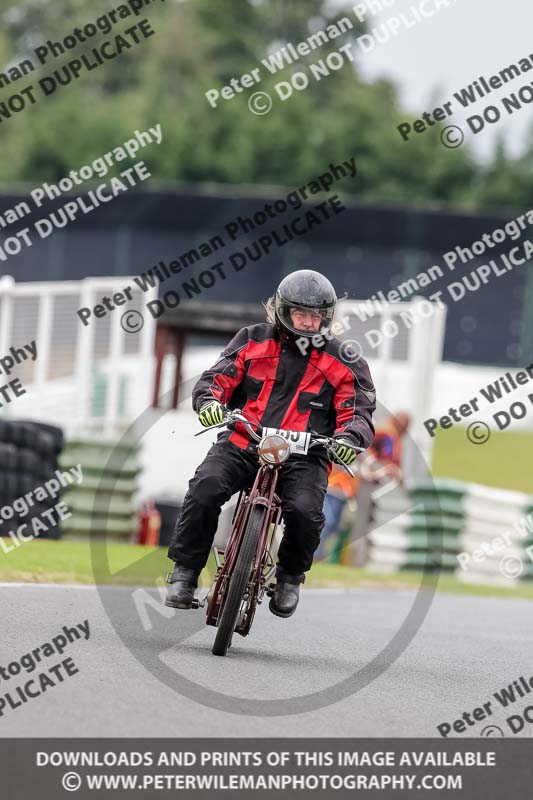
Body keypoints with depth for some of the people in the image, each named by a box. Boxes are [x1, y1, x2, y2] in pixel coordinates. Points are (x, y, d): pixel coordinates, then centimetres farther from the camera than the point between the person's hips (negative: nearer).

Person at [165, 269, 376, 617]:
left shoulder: (343, 361, 9)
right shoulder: (254, 341, 11)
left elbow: (358, 411, 5)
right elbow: (217, 377, 8)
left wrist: (349, 438, -19)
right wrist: (209, 401, -16)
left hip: (302, 457, -1)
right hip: (240, 446, 1)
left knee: (305, 511, -29)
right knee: (205, 489, -28)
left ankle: (291, 577, 3)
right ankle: (185, 572, -13)